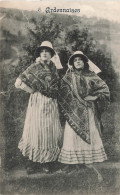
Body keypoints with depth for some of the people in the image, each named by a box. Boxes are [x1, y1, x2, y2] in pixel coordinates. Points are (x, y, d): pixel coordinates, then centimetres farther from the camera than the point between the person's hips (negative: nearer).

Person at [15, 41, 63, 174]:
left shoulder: (53, 67, 11)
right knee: (35, 130, -2)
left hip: (51, 104, 5)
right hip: (38, 102, -4)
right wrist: (33, 91, -4)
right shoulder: (34, 67, -2)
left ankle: (46, 161, 18)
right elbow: (18, 83, -7)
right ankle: (30, 161, 10)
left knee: (51, 131, 5)